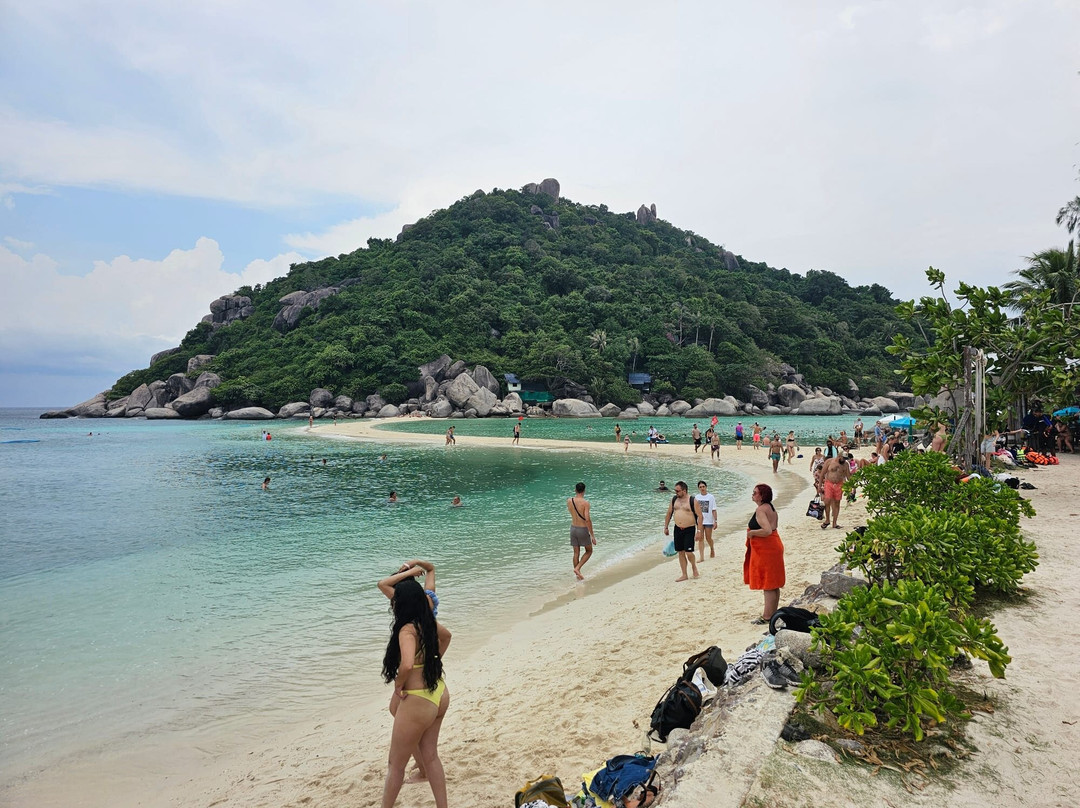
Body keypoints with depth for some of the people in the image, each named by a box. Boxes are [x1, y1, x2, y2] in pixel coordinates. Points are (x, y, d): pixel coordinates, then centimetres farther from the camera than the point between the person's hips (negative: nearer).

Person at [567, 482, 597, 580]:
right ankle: (577, 568, 1)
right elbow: (587, 520, -23)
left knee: (576, 553, 13)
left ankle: (578, 575, 19)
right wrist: (592, 535, -18)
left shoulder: (569, 501, -3)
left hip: (573, 528, 5)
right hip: (583, 529, -5)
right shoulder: (585, 502, -19)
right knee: (589, 551, 16)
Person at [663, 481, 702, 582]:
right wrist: (665, 527, 14)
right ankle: (684, 575, 16)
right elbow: (669, 513, 16)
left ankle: (694, 566, 22)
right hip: (677, 529, 5)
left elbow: (699, 516, -8)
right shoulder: (674, 499, 6)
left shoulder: (692, 500, -8)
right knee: (681, 552, 7)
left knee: (688, 552, -9)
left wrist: (699, 530, -12)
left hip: (689, 529, -5)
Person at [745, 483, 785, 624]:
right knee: (773, 584, 16)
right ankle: (772, 612, 26)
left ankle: (767, 617, 1)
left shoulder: (761, 510, -18)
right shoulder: (770, 508, 13)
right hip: (774, 545, 10)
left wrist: (751, 532, -18)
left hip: (765, 549, -10)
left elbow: (767, 530, -31)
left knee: (767, 585, -5)